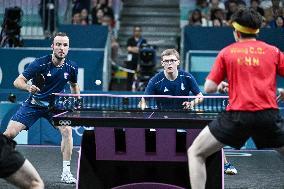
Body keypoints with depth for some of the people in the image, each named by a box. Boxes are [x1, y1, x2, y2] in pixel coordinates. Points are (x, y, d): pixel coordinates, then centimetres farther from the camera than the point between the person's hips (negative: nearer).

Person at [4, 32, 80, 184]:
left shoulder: (71, 67, -8)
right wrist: (28, 87, -43)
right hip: (33, 104, -2)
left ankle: (66, 172, -11)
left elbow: (74, 85, 15)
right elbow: (17, 81, -23)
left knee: (67, 130, -21)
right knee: (9, 134, -12)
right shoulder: (40, 63, -20)